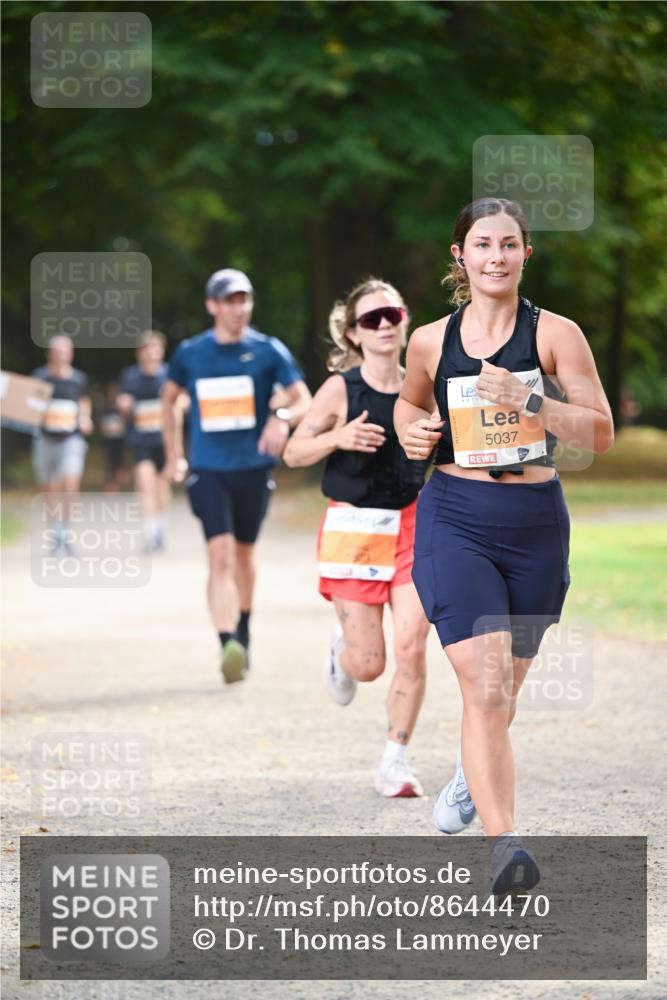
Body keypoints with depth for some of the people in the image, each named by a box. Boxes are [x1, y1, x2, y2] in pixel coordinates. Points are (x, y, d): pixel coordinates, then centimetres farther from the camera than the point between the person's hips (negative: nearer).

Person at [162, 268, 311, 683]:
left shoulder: (269, 351, -2)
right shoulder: (191, 353, 2)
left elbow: (304, 400, -6)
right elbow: (169, 398, 19)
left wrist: (282, 418, -28)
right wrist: (173, 454, 16)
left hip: (254, 468, 1)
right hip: (208, 470, -1)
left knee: (244, 554, 15)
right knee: (220, 554, -16)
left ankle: (244, 633, 39)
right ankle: (228, 646, -27)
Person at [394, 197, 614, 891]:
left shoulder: (554, 334, -2)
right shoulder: (431, 340, 4)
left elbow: (601, 433, -6)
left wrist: (528, 399, -19)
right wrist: (411, 432, 3)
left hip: (535, 521, 1)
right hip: (455, 516, -1)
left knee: (502, 690, 16)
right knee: (484, 688, -17)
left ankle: (469, 775, 49)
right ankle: (504, 846, -24)